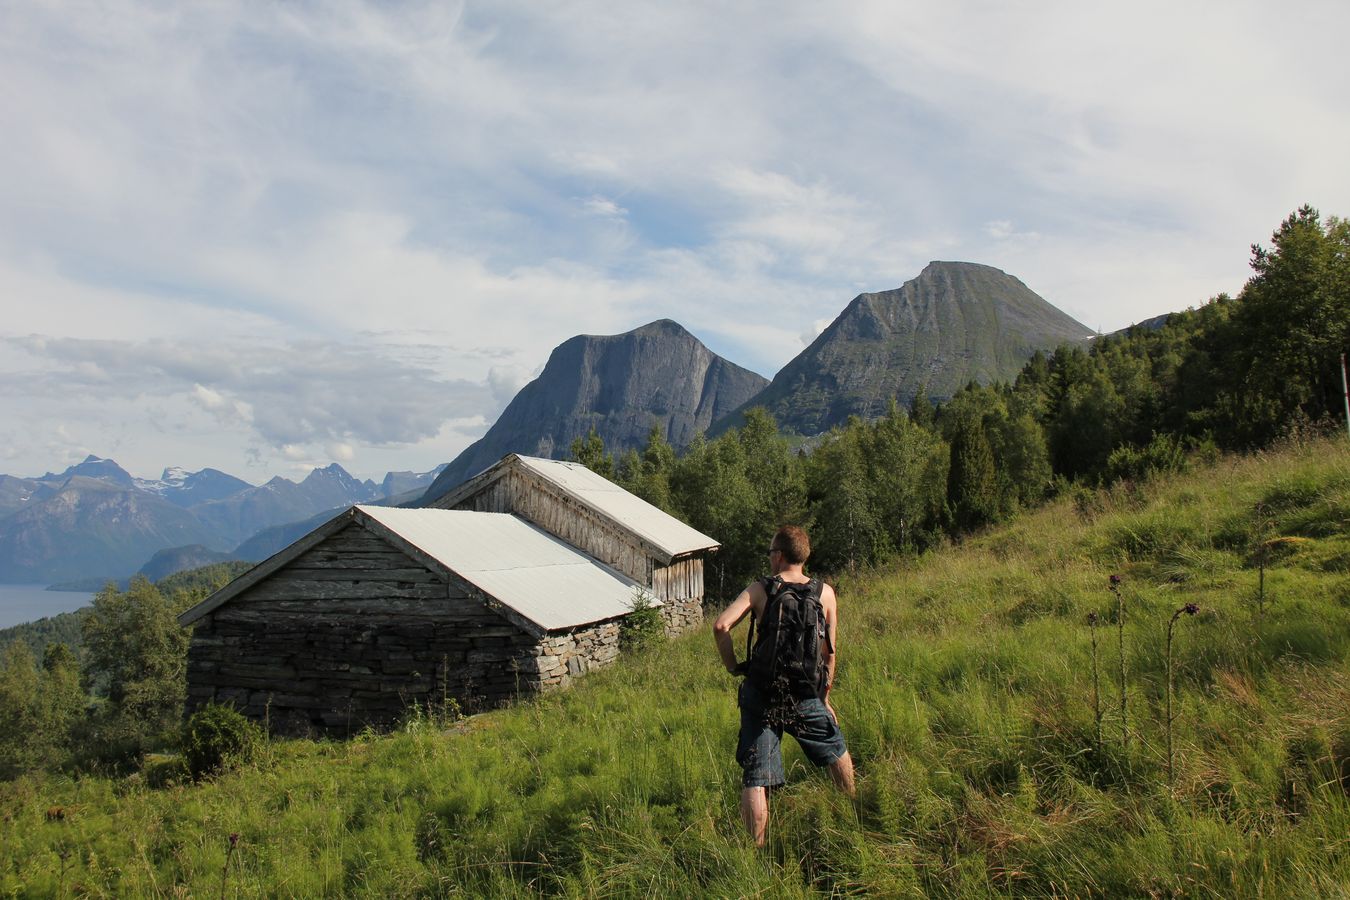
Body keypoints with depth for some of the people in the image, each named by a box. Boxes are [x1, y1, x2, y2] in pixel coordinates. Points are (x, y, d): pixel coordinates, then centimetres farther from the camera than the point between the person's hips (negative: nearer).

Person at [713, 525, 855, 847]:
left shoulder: (760, 589, -3)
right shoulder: (825, 592, 1)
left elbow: (721, 625, -17)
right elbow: (830, 652, 4)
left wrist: (732, 665, -2)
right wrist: (824, 699, 14)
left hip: (761, 696, -2)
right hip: (804, 697, 2)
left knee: (755, 779, 3)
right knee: (837, 751, 27)